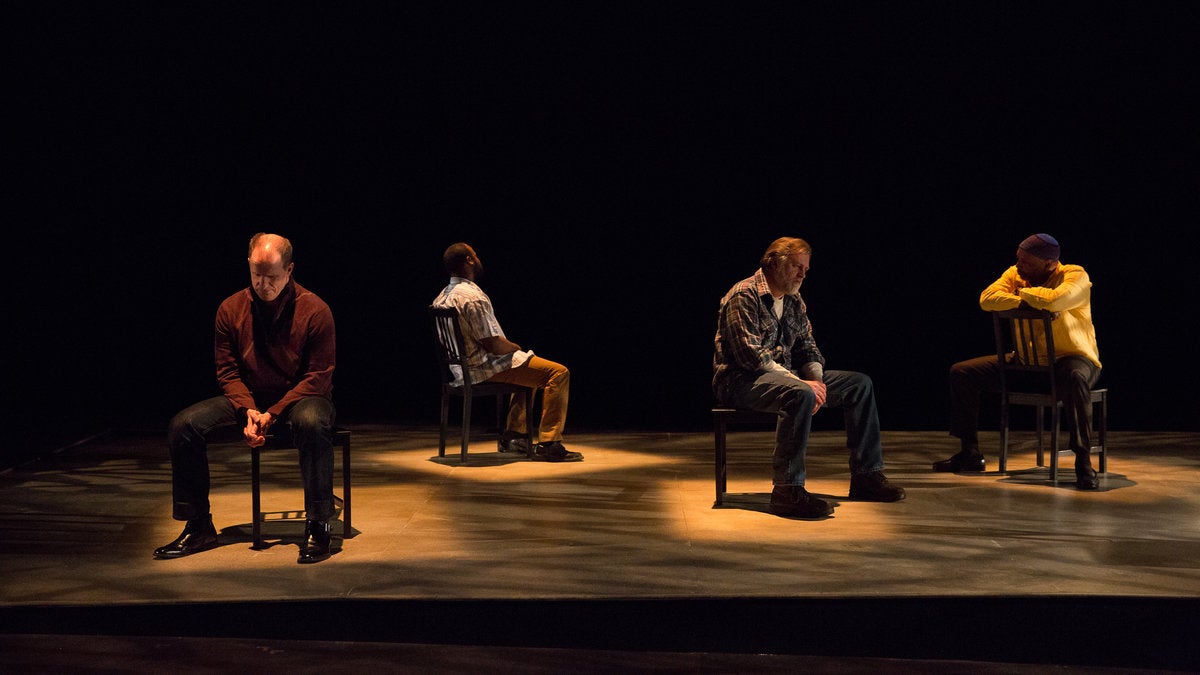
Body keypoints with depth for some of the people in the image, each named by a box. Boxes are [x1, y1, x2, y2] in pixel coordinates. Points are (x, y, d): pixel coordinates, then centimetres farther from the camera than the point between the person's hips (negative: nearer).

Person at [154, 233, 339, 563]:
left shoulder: (315, 310, -12)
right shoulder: (232, 309, -1)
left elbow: (318, 377, -12)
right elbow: (227, 371, 2)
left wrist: (273, 413, -22)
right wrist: (248, 411, -17)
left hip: (299, 399, -4)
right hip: (249, 400, 4)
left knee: (312, 422, -40)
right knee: (183, 425, -17)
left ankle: (317, 526, -29)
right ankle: (198, 527, -6)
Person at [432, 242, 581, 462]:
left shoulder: (442, 297, 8)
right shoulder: (473, 297, -22)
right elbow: (494, 345, -24)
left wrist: (511, 347, 15)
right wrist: (515, 347, -3)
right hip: (486, 369, -10)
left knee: (530, 367, 33)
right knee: (559, 373, -11)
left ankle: (514, 435, 29)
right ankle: (548, 444, -13)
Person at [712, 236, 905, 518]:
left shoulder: (794, 301, 15)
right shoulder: (744, 296, -13)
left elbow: (807, 347, 15)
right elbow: (750, 354, -23)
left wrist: (817, 378, -8)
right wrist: (801, 382, -25)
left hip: (784, 376, 9)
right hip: (742, 380, -9)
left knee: (859, 384, 3)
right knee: (800, 395, -40)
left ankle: (866, 476, 4)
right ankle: (787, 491, -38)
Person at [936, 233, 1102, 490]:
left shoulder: (1075, 276, -13)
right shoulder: (1014, 274, 3)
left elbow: (1053, 300, -34)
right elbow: (987, 299, -13)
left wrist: (1023, 292, -15)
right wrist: (1025, 302, -24)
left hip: (1070, 358, -6)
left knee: (1075, 377, -43)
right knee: (961, 372, -2)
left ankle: (1083, 461, -35)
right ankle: (970, 454, 6)